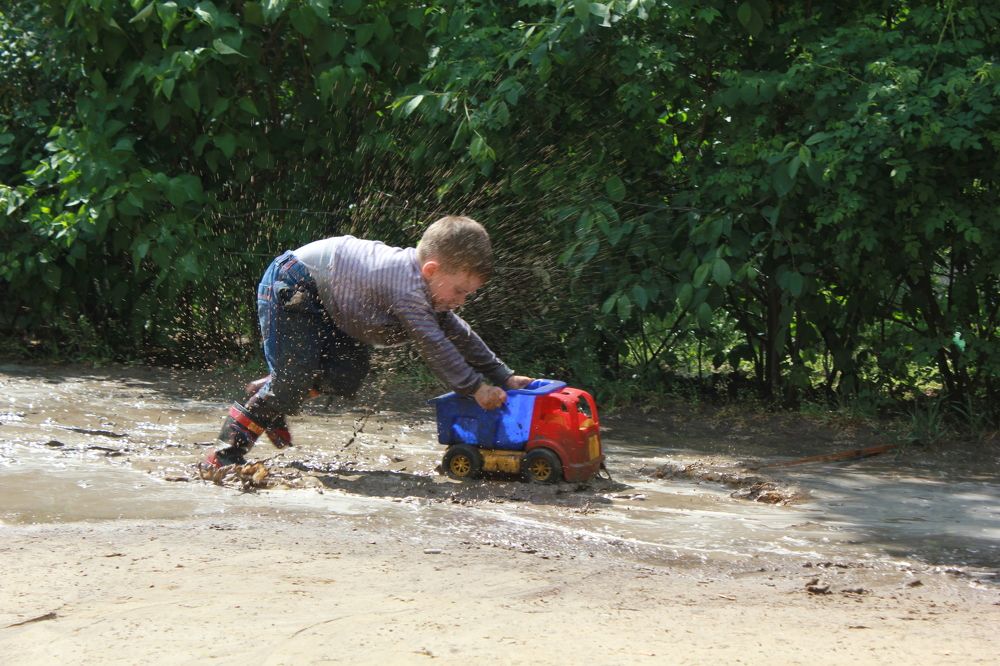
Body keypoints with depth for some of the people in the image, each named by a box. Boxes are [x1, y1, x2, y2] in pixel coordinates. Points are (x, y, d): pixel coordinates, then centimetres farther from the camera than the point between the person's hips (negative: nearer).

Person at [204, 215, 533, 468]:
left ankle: (265, 393, 17)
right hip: (291, 282, -10)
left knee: (347, 377, -3)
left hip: (324, 299, 10)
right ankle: (228, 449, -4)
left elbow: (460, 336, 8)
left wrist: (503, 377, 7)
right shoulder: (407, 288, -32)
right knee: (293, 380, -17)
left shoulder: (428, 287, 0)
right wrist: (475, 388, -24)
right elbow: (433, 345, -30)